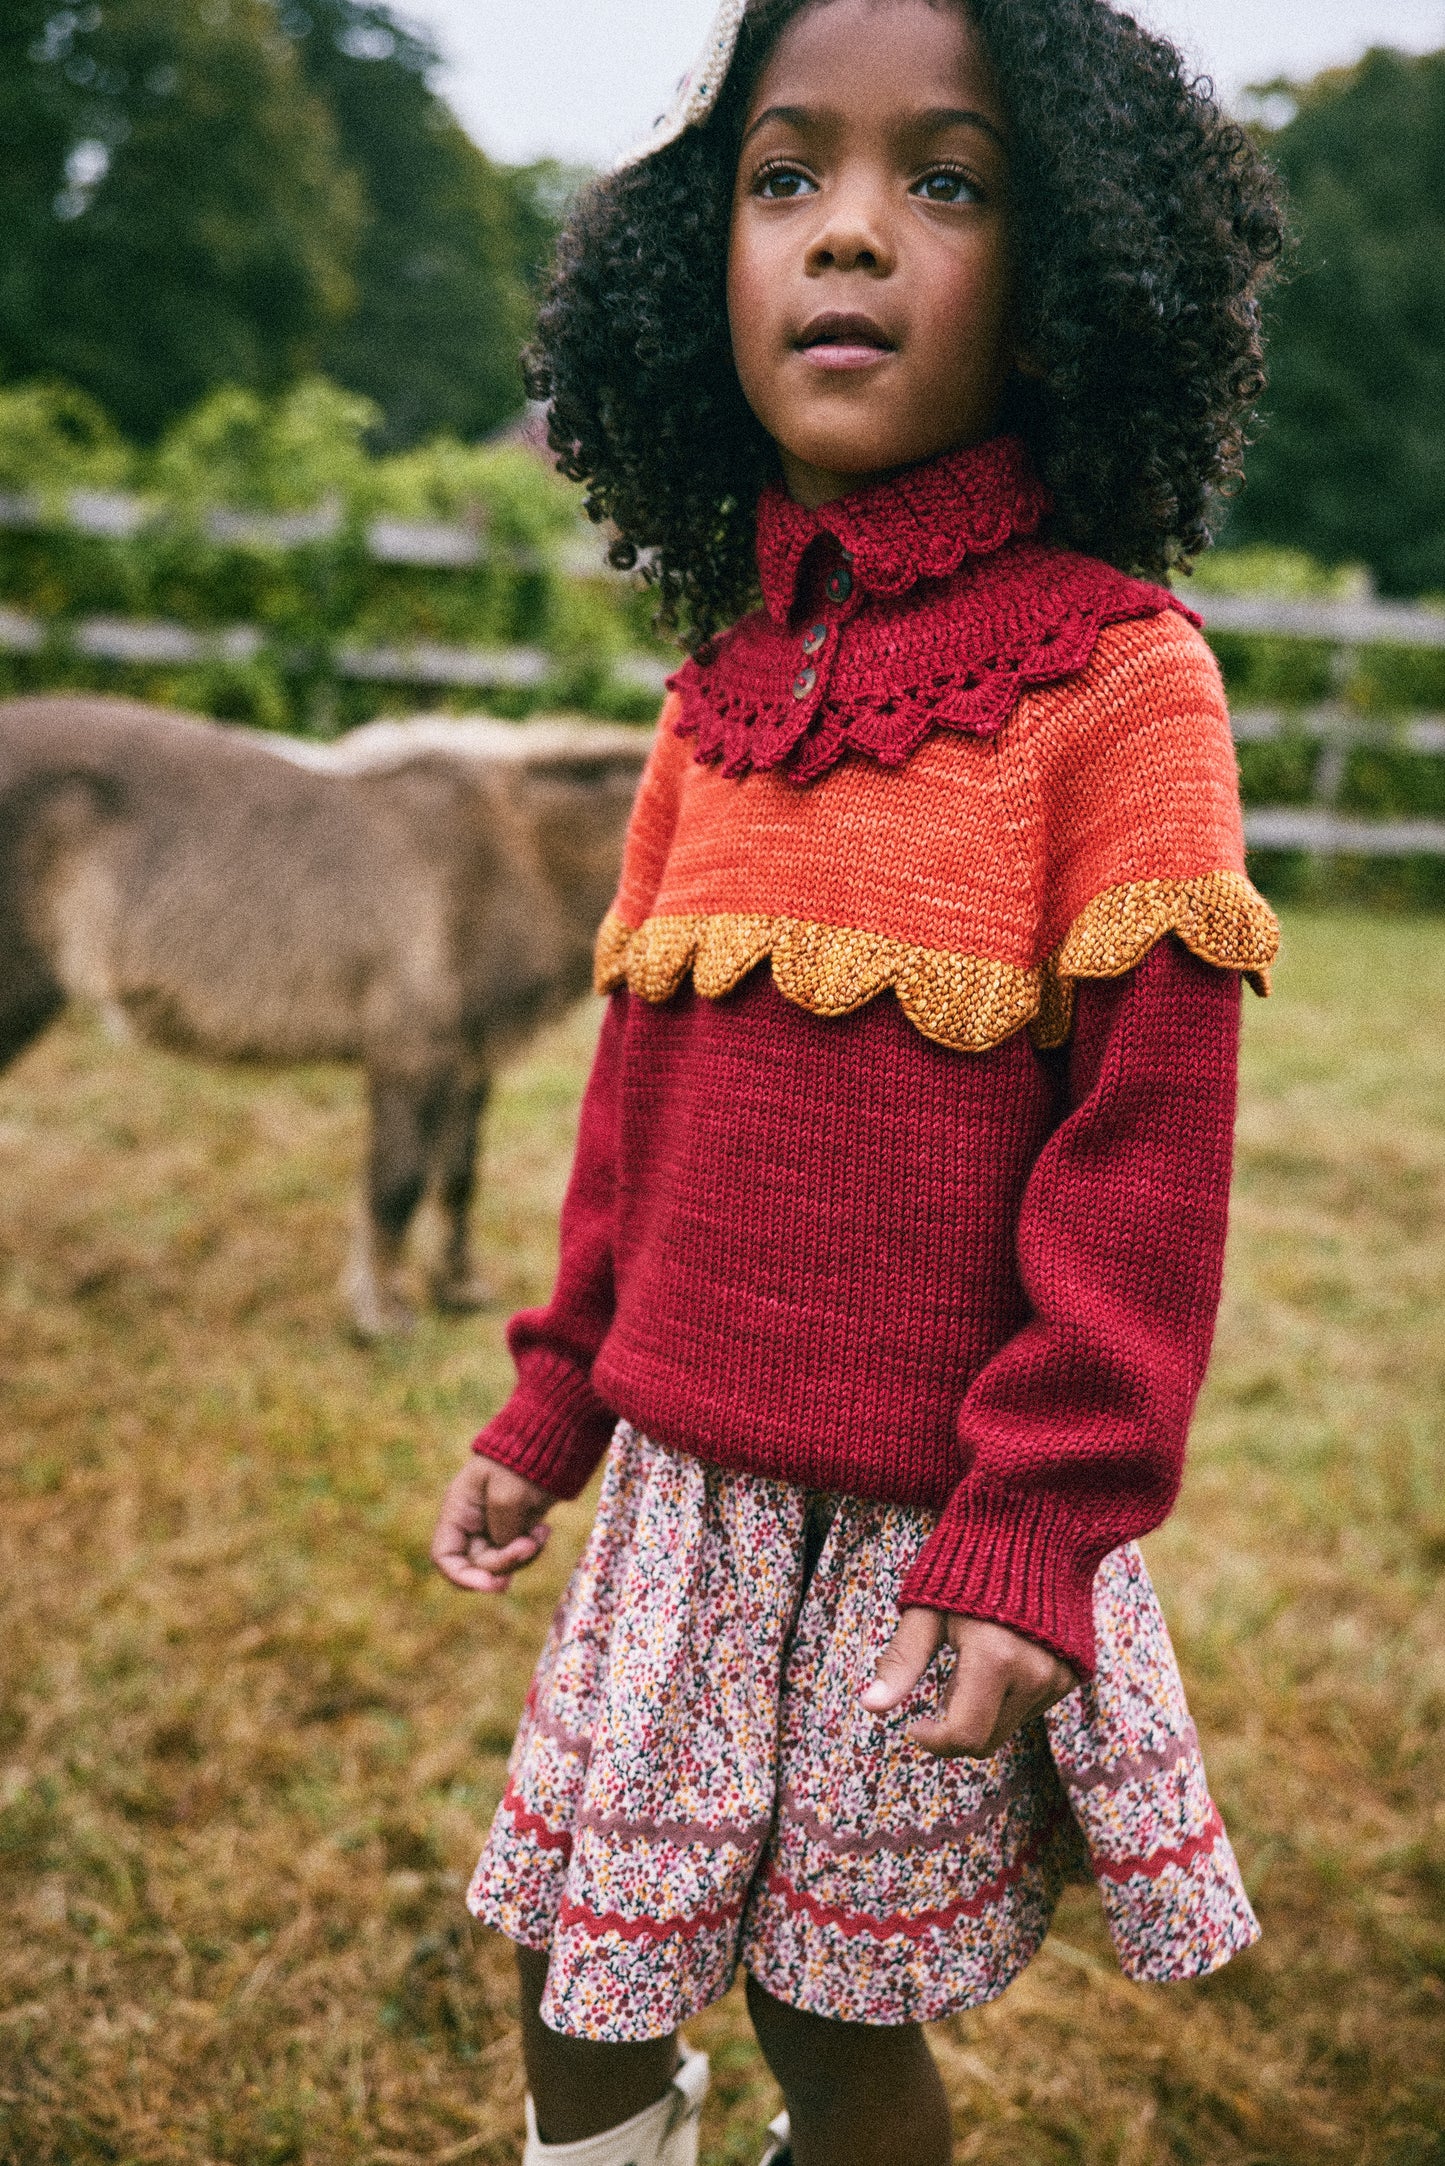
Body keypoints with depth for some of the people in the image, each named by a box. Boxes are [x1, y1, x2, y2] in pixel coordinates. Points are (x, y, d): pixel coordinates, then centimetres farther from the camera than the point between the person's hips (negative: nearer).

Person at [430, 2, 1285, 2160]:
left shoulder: (1117, 670, -13)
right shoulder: (718, 694, 5)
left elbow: (1148, 1135, -15)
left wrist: (1039, 1529, -17)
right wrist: (552, 1403, 15)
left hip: (934, 1525, -5)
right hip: (687, 1489, 5)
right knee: (577, 1981, 18)